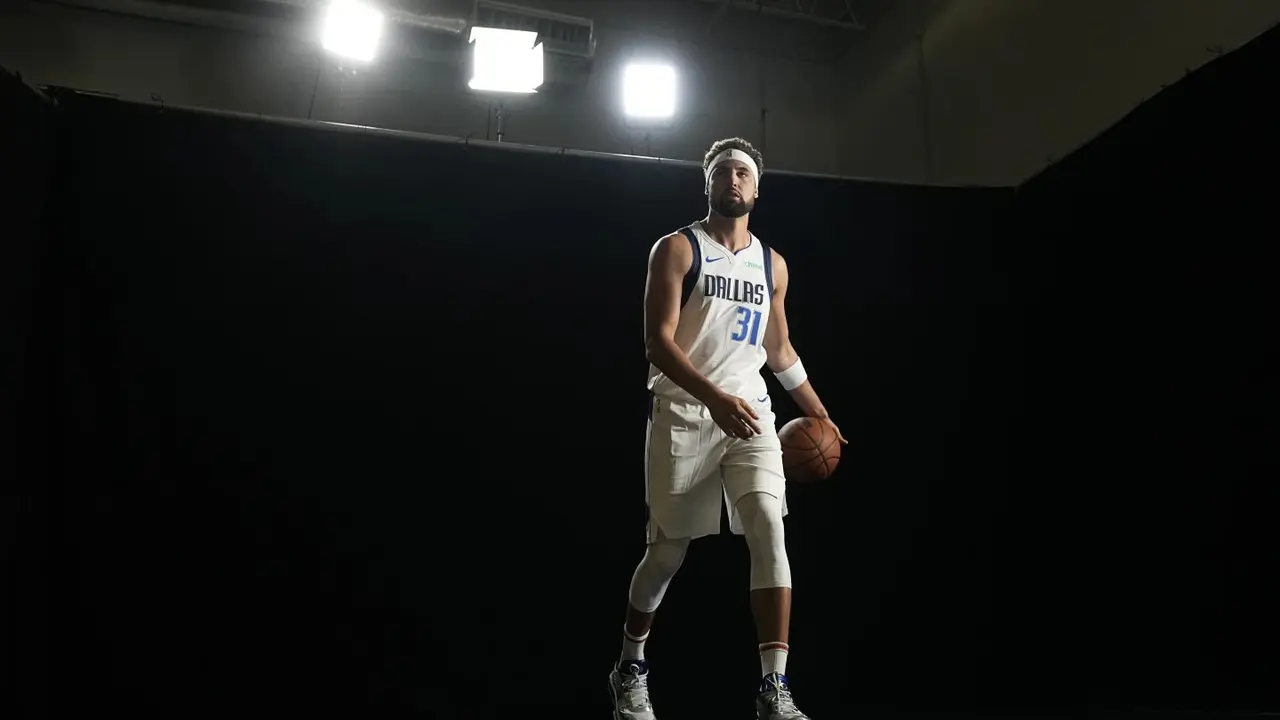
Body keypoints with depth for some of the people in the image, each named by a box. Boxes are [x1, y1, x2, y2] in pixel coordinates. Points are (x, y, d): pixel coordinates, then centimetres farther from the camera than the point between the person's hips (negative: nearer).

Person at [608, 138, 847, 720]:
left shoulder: (773, 265, 12)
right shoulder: (677, 249, -3)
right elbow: (658, 342, -13)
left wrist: (818, 413, 21)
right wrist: (715, 397, -27)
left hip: (751, 414, 4)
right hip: (683, 415, -3)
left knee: (769, 530, -14)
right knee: (669, 548, 5)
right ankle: (631, 666, 27)